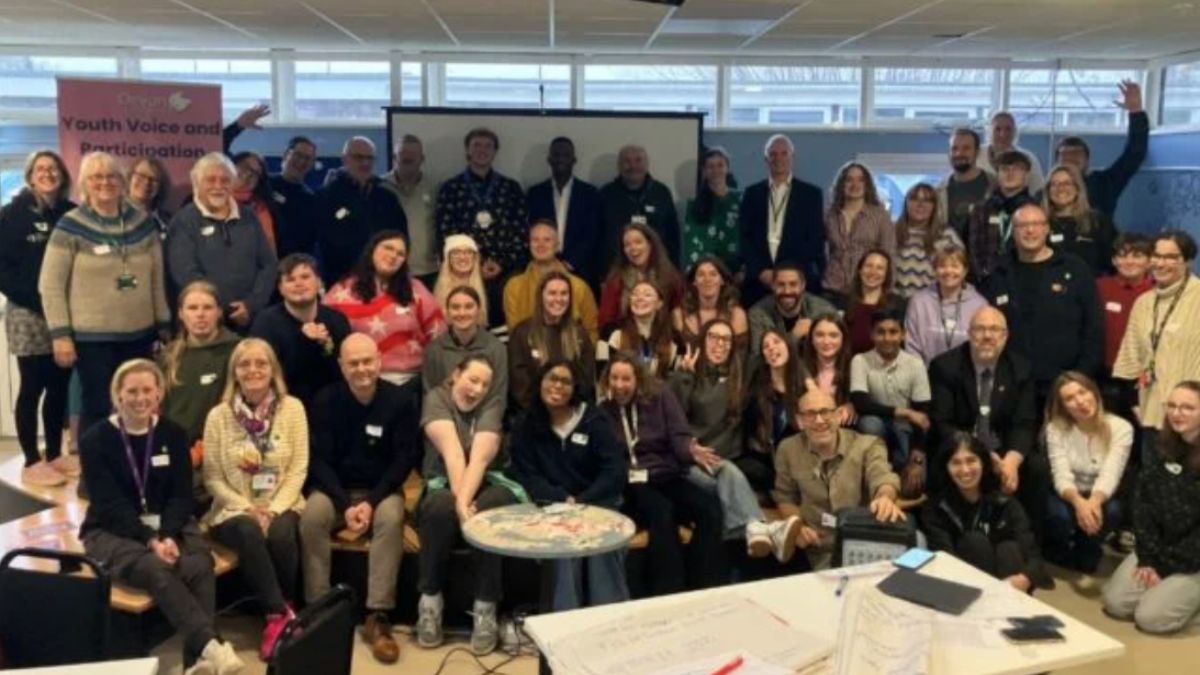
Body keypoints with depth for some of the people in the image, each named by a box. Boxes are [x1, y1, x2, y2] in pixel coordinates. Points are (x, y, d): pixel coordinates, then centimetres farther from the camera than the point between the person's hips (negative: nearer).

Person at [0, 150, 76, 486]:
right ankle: (32, 462, 8)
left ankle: (55, 454, 20)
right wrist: (36, 302, -14)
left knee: (59, 387, 9)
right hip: (28, 316, -3)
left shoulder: (72, 214, 8)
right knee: (33, 388, 0)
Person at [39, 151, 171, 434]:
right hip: (92, 338, -3)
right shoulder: (71, 226, -4)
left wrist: (164, 325, 10)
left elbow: (158, 279, 12)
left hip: (140, 335, 4)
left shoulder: (143, 222, 7)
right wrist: (60, 334, -10)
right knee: (98, 409, -2)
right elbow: (50, 285, -4)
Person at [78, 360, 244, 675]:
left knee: (200, 566, -30)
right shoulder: (95, 440, -5)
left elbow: (181, 495, 0)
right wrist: (150, 540, -24)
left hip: (168, 525, 3)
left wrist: (168, 535, -20)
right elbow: (110, 505, -12)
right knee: (157, 570, -35)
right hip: (112, 531, -3)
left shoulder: (173, 434, 4)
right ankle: (211, 646, -43)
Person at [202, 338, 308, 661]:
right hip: (234, 509, 0)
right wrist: (247, 508, -13)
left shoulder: (292, 408, 0)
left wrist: (274, 510, -15)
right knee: (250, 534, -33)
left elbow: (298, 469, -3)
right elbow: (212, 478, 0)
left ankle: (278, 613, -6)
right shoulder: (219, 416, 0)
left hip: (281, 506, 0)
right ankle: (281, 613, -20)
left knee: (281, 535, -32)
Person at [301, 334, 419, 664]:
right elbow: (319, 460, -8)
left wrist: (371, 502, -22)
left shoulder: (401, 400, -9)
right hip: (335, 488, 1)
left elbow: (405, 459, -10)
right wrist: (345, 505, -21)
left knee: (391, 517, -33)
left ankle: (378, 617, -29)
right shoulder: (326, 400, -6)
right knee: (312, 515, -31)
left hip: (382, 490, -1)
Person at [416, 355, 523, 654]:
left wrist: (465, 501, -35)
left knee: (491, 509, -34)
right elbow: (452, 452, -22)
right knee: (441, 508, -35)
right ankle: (430, 601, -17)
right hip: (445, 483, -1)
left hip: (486, 483, 1)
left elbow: (479, 459, -21)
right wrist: (459, 501, -31)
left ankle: (486, 610, -25)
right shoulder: (436, 399, -6)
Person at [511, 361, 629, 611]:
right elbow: (527, 477, -1)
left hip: (598, 503, 0)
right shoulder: (527, 426, 4)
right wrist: (564, 500, -17)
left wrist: (582, 502, -18)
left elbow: (616, 471, -7)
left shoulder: (595, 419, 0)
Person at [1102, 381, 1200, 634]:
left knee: (1150, 617, -18)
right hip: (1158, 546, 5)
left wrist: (1166, 566, -13)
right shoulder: (1164, 450, 3)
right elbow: (1144, 504, 1)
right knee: (1116, 604, -6)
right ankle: (1169, 584, 18)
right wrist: (1148, 558, -8)